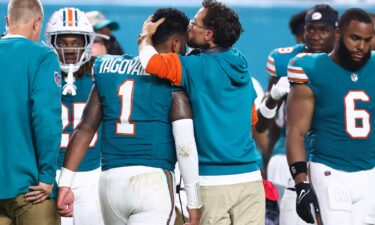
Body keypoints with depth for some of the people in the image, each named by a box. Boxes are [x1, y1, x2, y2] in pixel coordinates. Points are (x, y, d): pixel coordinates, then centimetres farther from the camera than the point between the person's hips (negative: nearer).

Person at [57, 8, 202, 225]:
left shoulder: (108, 71, 12)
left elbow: (85, 128, 8)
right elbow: (185, 144, -9)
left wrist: (65, 183, 9)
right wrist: (194, 201, -4)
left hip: (110, 181, 5)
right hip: (154, 179, -5)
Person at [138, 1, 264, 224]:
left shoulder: (197, 66, -11)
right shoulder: (241, 66, 11)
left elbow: (150, 61, -22)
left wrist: (146, 36, 0)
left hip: (213, 181, -6)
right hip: (250, 176, 6)